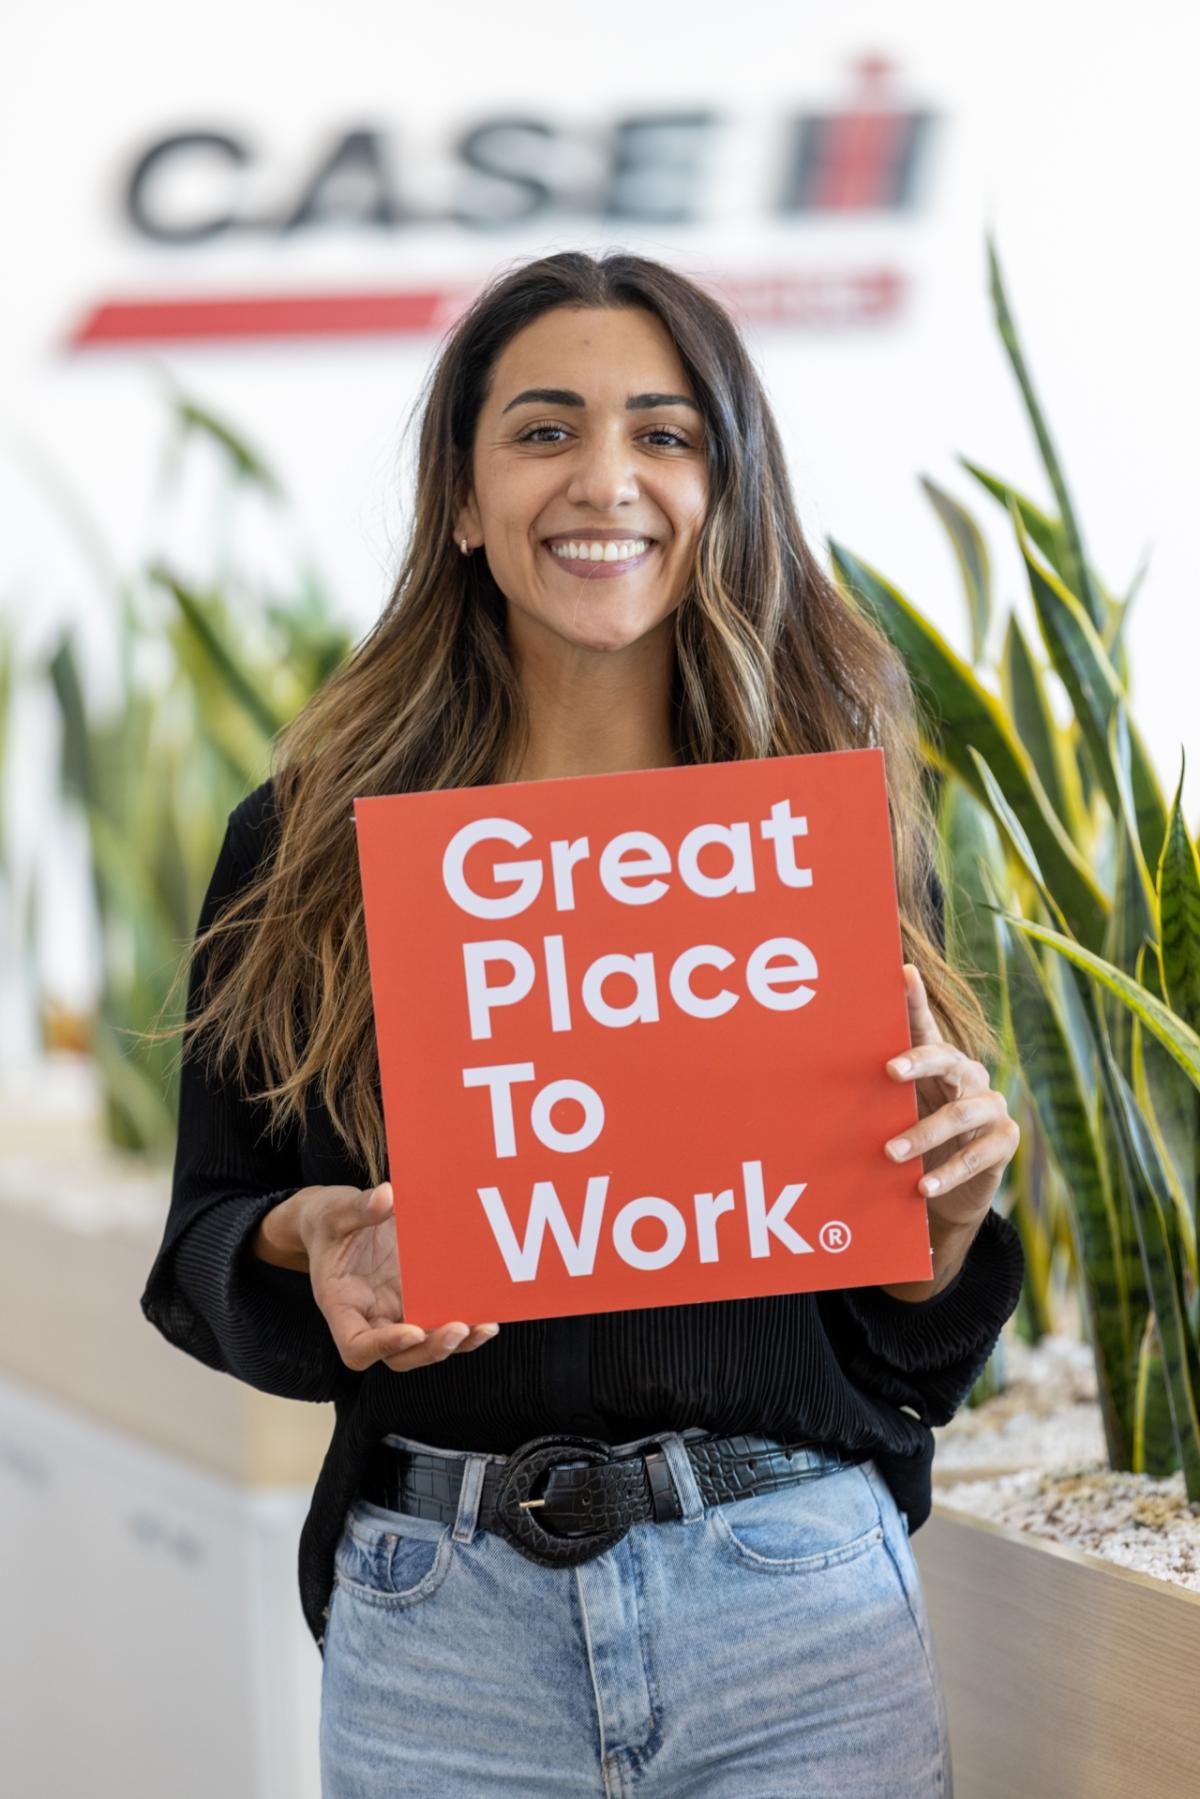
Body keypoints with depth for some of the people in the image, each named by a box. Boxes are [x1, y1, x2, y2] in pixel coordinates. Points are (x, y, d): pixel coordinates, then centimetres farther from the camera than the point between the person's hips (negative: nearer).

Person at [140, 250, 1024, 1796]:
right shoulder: (307, 840, 2)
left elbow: (911, 1357, 7)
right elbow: (206, 1236, 6)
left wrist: (951, 1194, -14)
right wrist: (306, 1240, -15)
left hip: (800, 1609, 0)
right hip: (439, 1613, 0)